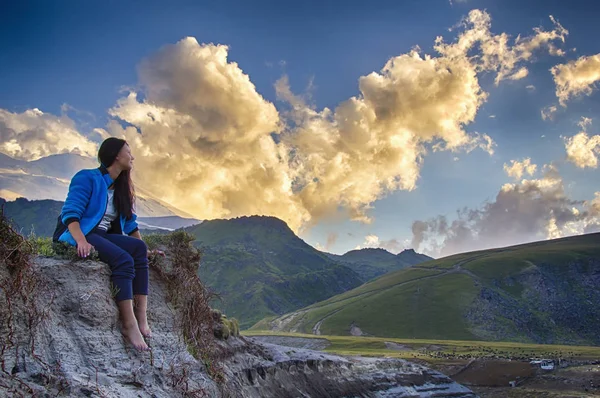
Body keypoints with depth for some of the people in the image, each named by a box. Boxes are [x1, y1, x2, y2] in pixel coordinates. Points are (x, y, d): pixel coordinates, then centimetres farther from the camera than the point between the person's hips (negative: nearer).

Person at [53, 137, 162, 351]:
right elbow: (70, 212, -18)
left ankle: (141, 317, -27)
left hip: (101, 236, 8)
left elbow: (129, 223, 17)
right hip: (76, 235, -7)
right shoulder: (87, 178, -7)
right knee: (123, 259, -31)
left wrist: (145, 250, 6)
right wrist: (81, 241, -35)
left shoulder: (121, 188, 18)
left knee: (139, 248, -20)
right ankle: (130, 324, -34)